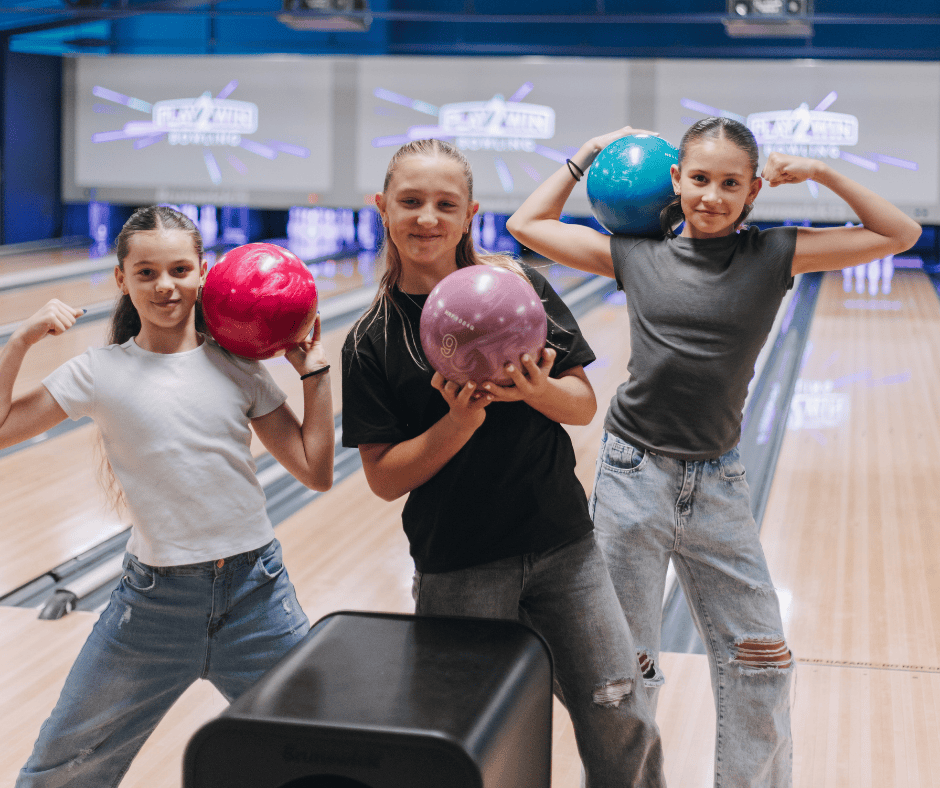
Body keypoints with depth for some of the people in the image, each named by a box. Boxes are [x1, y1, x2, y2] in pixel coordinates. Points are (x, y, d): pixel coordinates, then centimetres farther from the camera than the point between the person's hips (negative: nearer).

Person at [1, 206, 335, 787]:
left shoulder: (238, 367, 2)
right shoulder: (100, 374, -2)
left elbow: (316, 472, 3)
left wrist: (313, 371, 0)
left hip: (255, 591, 1)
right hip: (155, 601, 0)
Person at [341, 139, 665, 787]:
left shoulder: (519, 284, -2)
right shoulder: (372, 343, -3)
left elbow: (584, 406, 2)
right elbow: (385, 478, -6)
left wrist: (537, 390, -20)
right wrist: (461, 421, -22)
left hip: (563, 548, 1)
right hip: (458, 571, -1)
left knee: (622, 719, 4)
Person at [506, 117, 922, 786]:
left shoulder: (774, 255, 0)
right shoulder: (637, 254, 0)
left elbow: (900, 234, 2)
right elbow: (527, 225, 8)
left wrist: (820, 172, -5)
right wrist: (587, 156, 9)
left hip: (718, 486, 1)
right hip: (634, 475, -1)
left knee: (760, 661, 9)